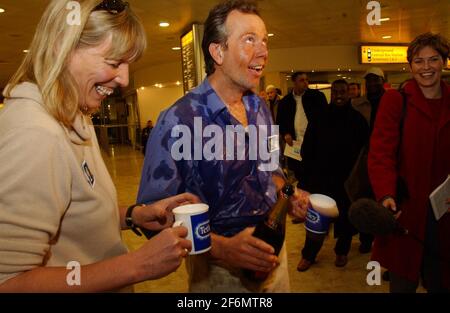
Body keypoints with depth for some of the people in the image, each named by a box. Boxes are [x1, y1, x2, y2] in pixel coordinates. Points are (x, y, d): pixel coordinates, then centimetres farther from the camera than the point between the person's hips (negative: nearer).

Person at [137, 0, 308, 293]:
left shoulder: (261, 109, 0)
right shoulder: (178, 122, -22)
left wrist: (287, 196, -5)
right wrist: (221, 247, -31)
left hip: (273, 253, 7)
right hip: (219, 270, -6)